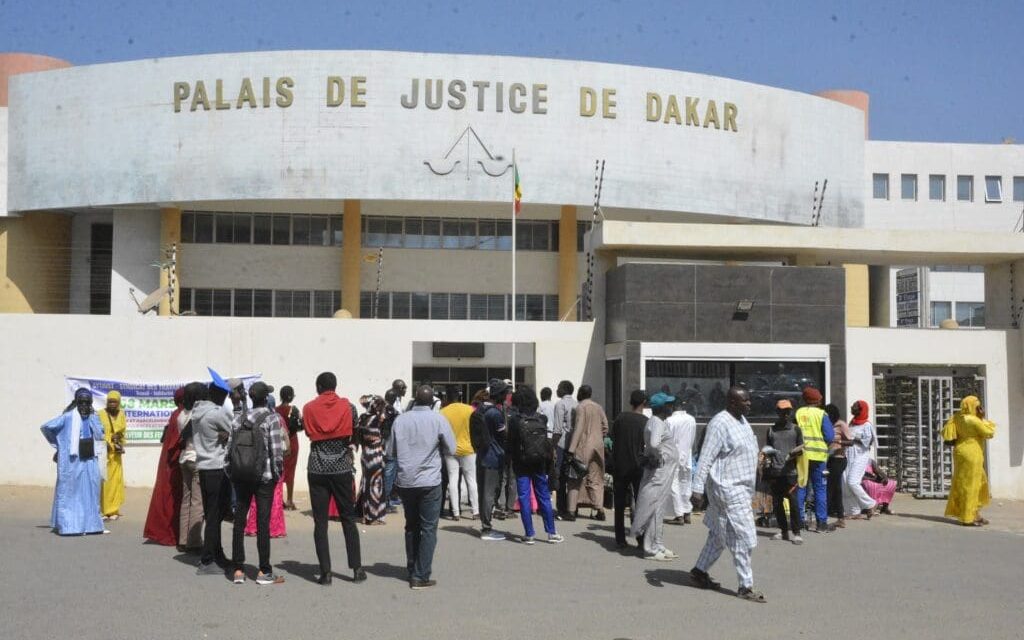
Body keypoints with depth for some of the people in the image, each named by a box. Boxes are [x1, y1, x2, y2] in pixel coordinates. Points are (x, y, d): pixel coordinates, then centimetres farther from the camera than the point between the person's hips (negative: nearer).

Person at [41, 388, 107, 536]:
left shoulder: (92, 417, 9)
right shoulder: (68, 417, -7)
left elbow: (100, 435, 6)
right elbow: (45, 427, -4)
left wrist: (91, 418, -3)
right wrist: (58, 444, 4)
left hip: (89, 460, 5)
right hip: (72, 460, -5)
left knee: (90, 491, 7)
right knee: (69, 491, -1)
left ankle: (89, 524, 14)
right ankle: (67, 525, 3)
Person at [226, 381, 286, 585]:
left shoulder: (238, 418, 5)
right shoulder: (272, 418, -8)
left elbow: (229, 449, 2)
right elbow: (276, 450, -14)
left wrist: (231, 475, 11)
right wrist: (278, 474, -2)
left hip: (240, 477, 4)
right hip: (264, 477, -4)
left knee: (239, 520, 10)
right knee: (263, 522, 0)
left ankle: (238, 570, 13)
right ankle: (264, 572, 4)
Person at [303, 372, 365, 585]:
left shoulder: (308, 408, 0)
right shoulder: (348, 407, 0)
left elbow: (308, 434, 6)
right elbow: (354, 432, 9)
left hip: (317, 469, 0)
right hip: (342, 468, 1)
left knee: (320, 522, 3)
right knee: (348, 519, 9)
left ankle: (326, 572, 0)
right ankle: (357, 568, 9)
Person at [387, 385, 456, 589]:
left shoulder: (400, 420, 0)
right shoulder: (438, 419, -8)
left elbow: (391, 451, 5)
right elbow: (450, 449, -2)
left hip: (405, 481, 3)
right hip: (429, 482, -3)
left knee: (411, 527, 18)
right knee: (428, 529, 3)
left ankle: (412, 571, 24)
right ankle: (421, 577, 0)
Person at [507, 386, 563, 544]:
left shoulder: (514, 420, -10)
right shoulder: (541, 418, -1)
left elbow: (511, 444, -7)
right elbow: (548, 442, 2)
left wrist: (512, 460, 5)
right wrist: (549, 463, 10)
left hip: (521, 463, -3)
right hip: (539, 463, 3)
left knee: (524, 497, 3)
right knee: (543, 497, 10)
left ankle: (529, 534, 3)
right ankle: (551, 533, 13)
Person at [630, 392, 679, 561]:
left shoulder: (659, 422, 14)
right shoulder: (657, 423, -17)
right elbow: (653, 443, -34)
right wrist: (660, 457, -19)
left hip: (664, 472, 10)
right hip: (659, 472, -10)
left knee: (658, 509, 15)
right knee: (655, 509, -5)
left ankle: (657, 545, 23)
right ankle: (651, 549, -1)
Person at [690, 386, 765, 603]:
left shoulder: (742, 420, 12)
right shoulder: (720, 423, -18)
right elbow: (706, 458, -21)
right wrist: (698, 488, -25)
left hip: (741, 487, 10)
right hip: (728, 488, -10)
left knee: (720, 534, 17)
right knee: (742, 537, -7)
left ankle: (699, 570, 29)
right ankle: (745, 587, 1)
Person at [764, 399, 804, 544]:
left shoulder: (795, 430, 7)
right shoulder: (772, 430, 13)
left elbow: (801, 449, 7)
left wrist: (795, 453, -15)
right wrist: (767, 467, 8)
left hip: (790, 471, -3)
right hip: (775, 472, 3)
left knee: (793, 502, -9)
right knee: (777, 502, 7)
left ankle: (796, 533, -5)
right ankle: (783, 530, 18)